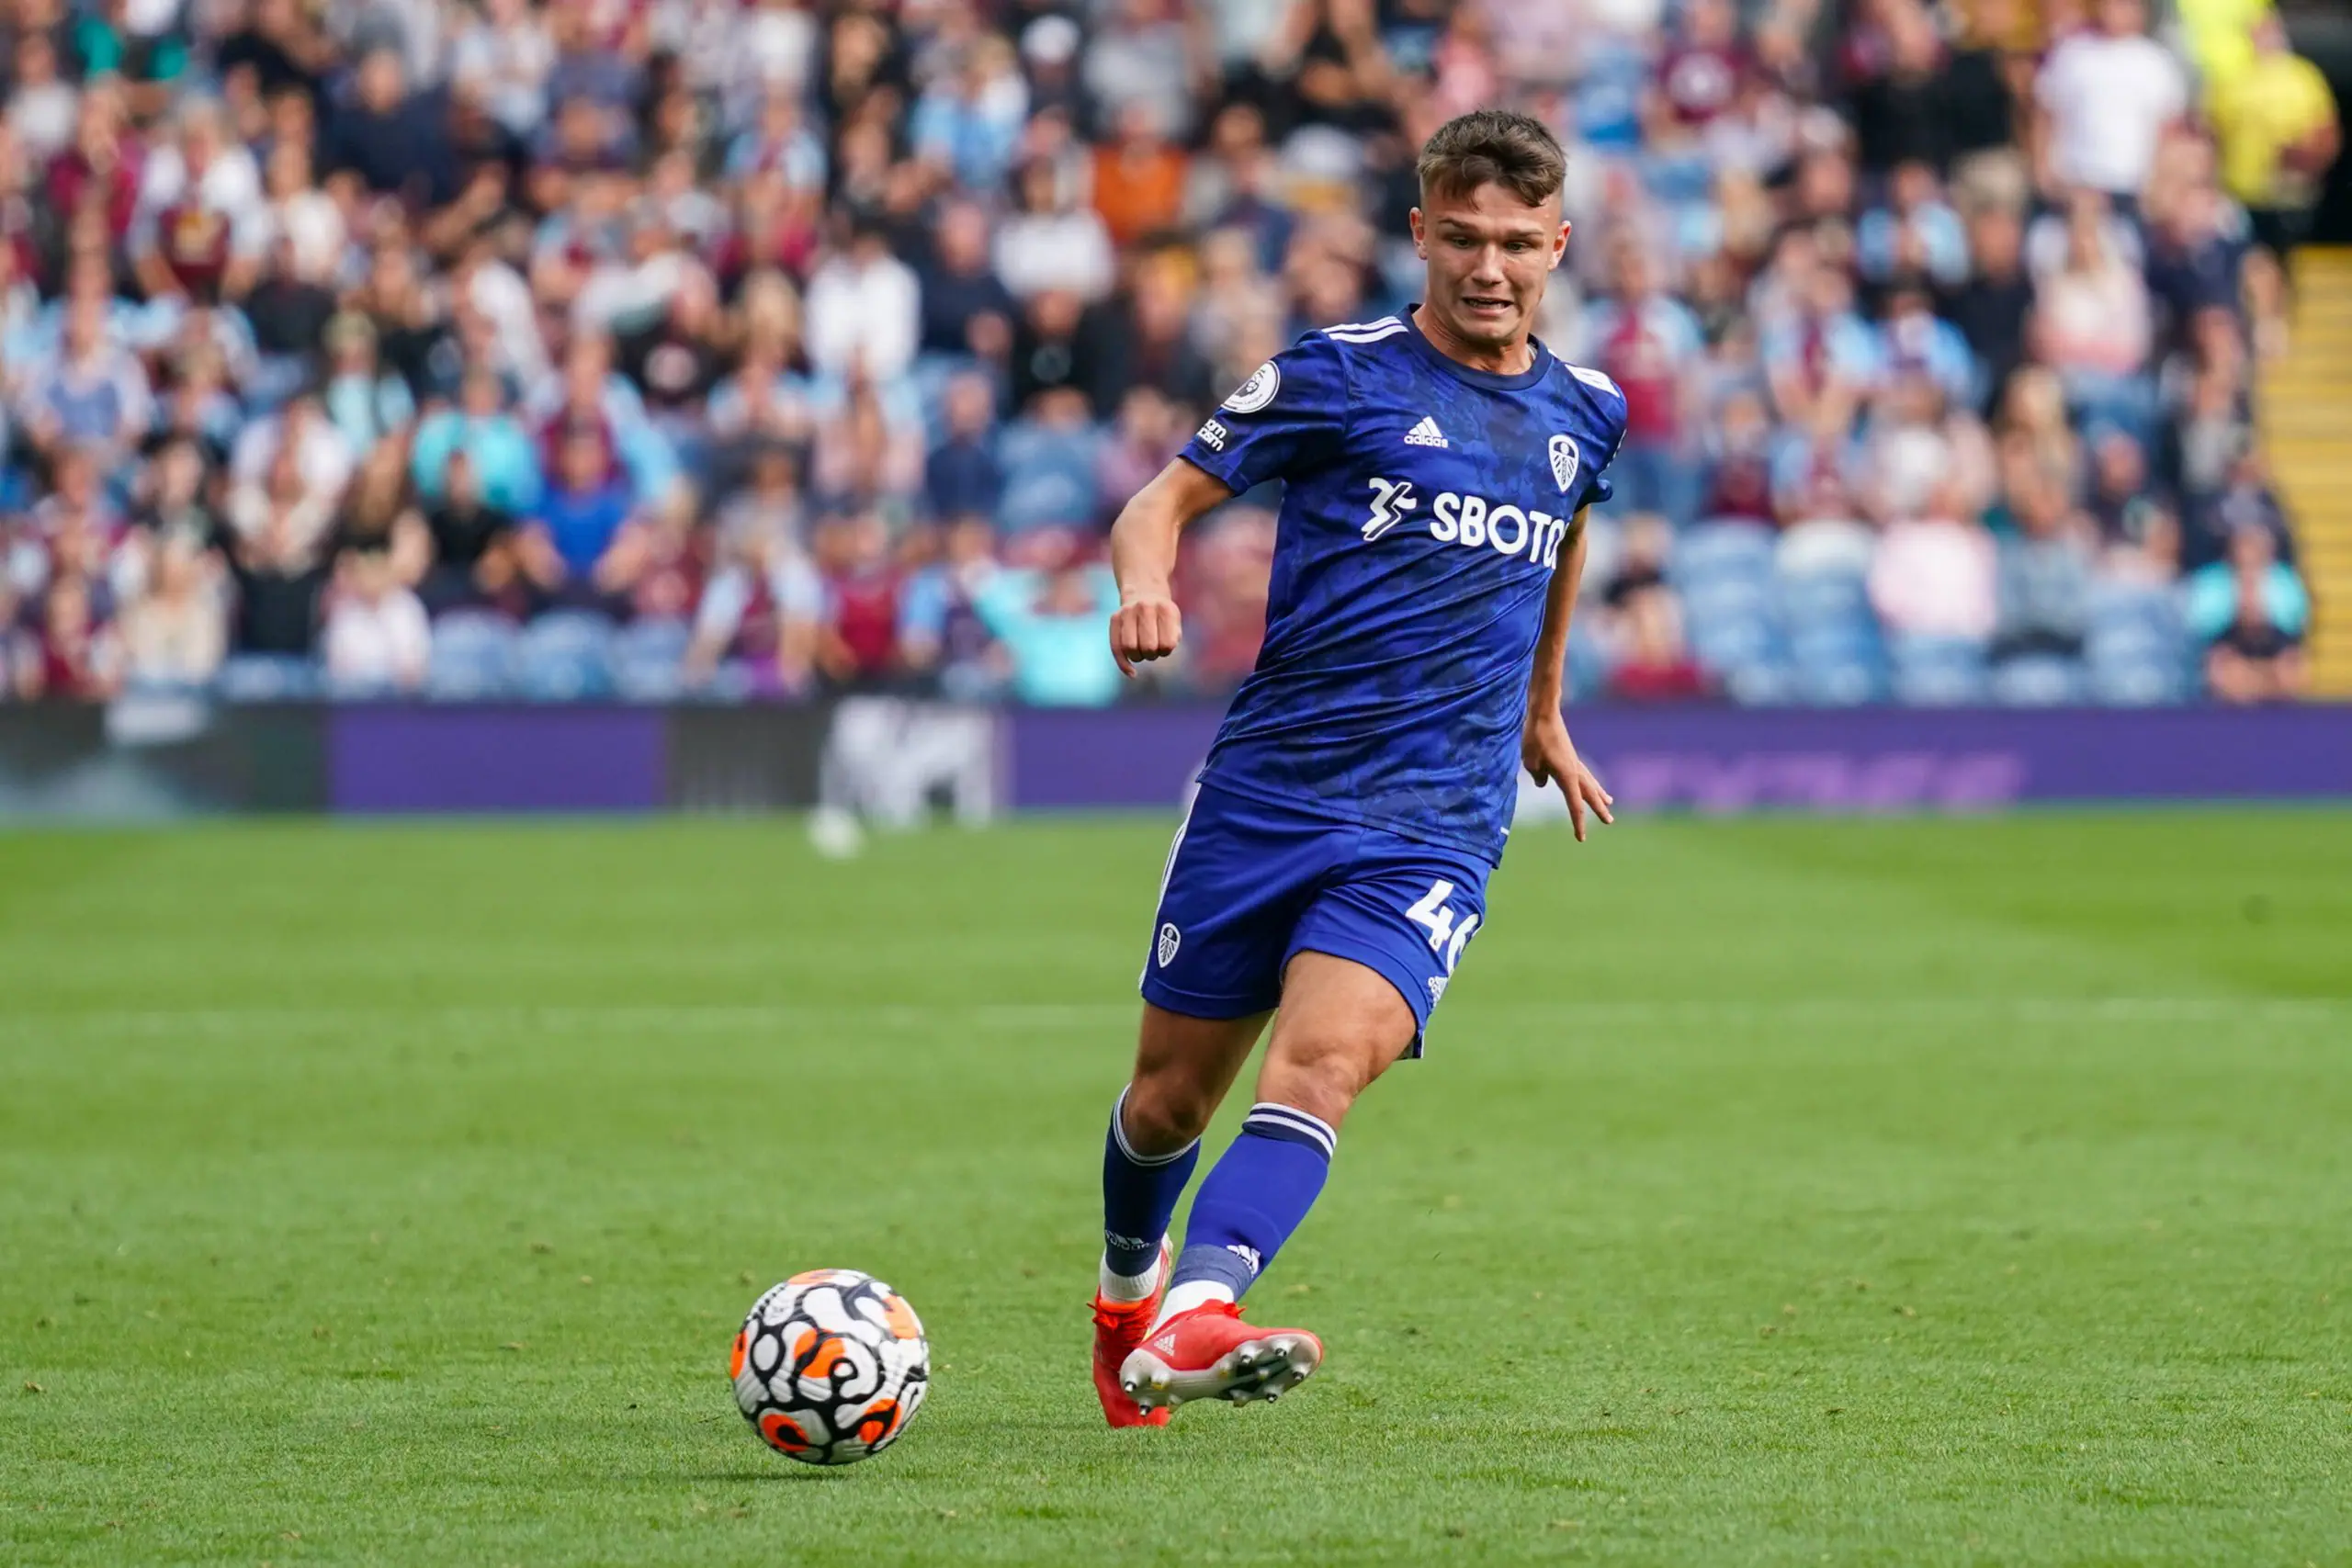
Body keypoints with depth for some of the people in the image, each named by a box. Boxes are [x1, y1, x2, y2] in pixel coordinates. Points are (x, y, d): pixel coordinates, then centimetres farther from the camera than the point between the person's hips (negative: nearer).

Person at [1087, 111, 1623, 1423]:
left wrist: (1544, 716, 41)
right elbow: (1167, 499, 0)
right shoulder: (1339, 374, -1)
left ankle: (1190, 1323, -40)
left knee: (1322, 1064, -24)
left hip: (1437, 823, 1)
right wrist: (1145, 590, -22)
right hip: (1267, 788, -1)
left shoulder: (1586, 414, 11)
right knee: (1174, 1094, 8)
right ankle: (1128, 1286, 39)